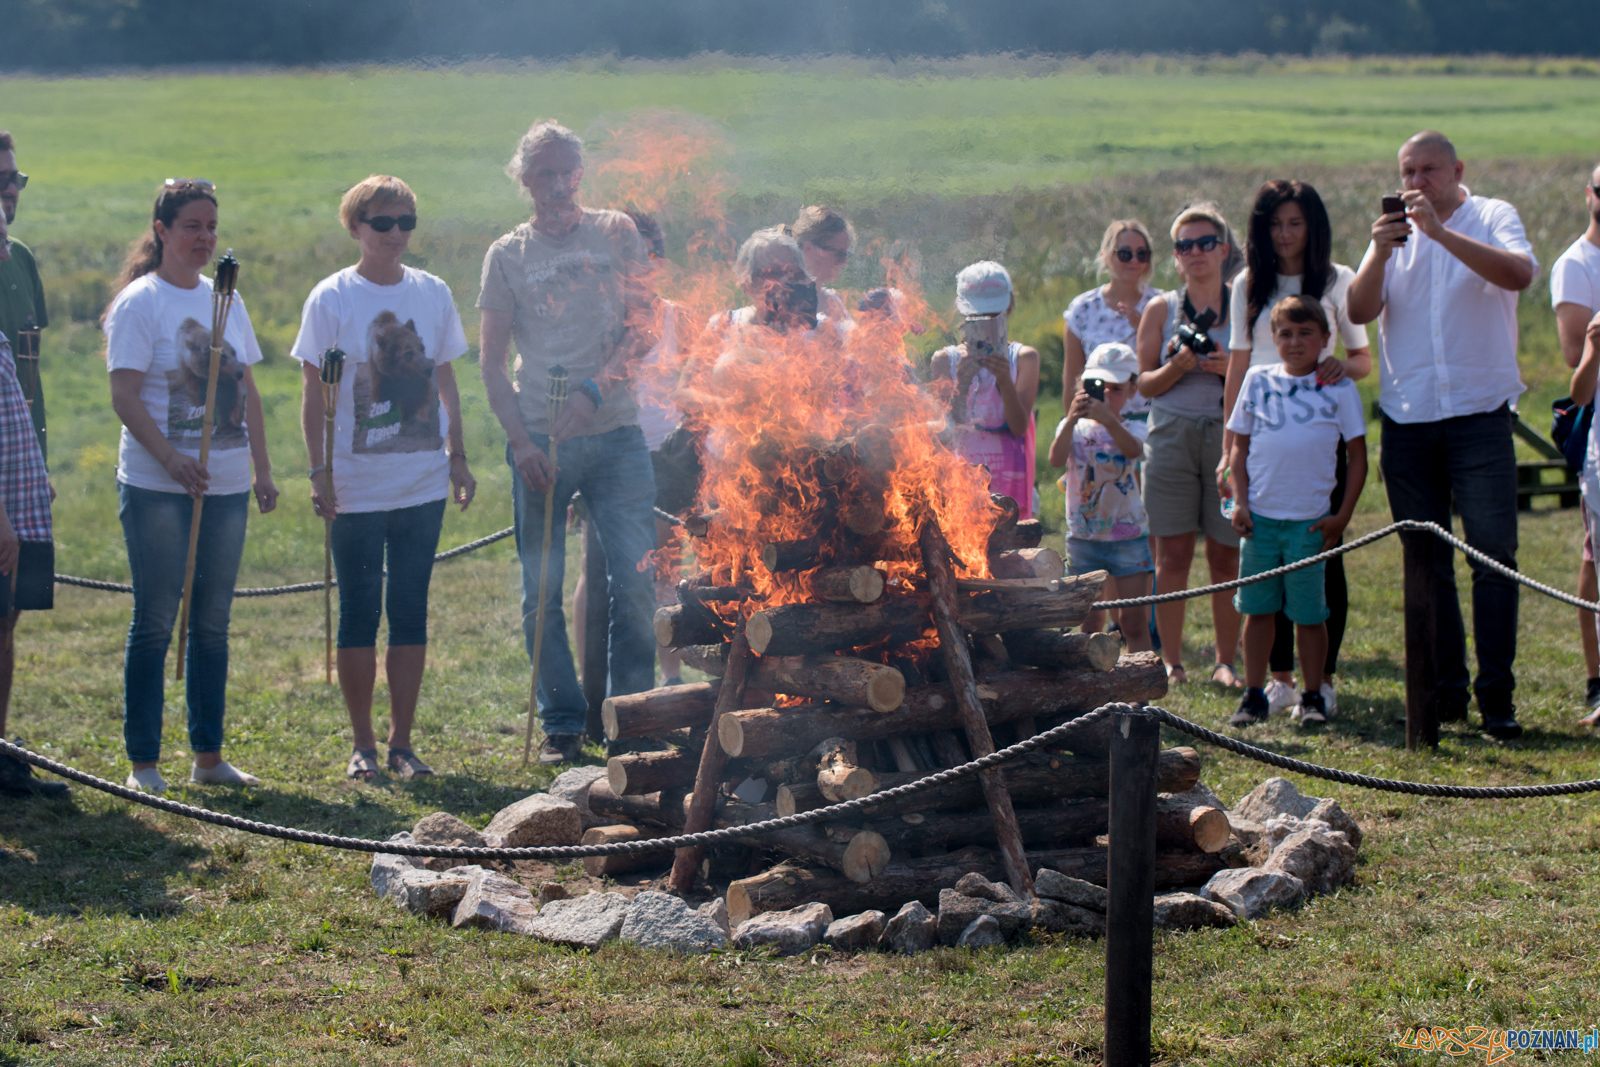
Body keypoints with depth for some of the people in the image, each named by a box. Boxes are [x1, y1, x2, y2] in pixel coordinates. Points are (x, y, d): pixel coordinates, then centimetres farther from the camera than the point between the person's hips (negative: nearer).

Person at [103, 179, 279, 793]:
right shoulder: (139, 302, -6)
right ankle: (143, 762, 3)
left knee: (213, 622, 10)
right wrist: (171, 460, -24)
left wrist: (262, 470, 12)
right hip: (156, 488, -6)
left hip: (226, 487, 6)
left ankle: (208, 755, 17)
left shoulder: (225, 300, 13)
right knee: (155, 621, -3)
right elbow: (125, 397, -13)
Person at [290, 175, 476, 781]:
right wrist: (319, 471, -8)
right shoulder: (331, 299, -4)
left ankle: (402, 742, 14)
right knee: (359, 614, 2)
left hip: (424, 485, 3)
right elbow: (314, 395, -3)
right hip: (358, 489, -3)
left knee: (410, 612, 6)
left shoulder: (433, 294, 6)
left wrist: (457, 457, 10)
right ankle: (362, 745, 11)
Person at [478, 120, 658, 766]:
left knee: (636, 580, -4)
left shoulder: (615, 234, 8)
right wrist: (520, 440, -8)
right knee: (542, 592, 2)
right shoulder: (507, 255, 8)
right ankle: (562, 724, 12)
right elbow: (493, 361, 6)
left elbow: (644, 327, 3)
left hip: (614, 432, 0)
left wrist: (595, 389, -12)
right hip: (540, 441, 0)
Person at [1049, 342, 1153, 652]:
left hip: (1128, 536, -1)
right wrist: (1071, 420, -37)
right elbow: (1056, 459, -20)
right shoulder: (1075, 428, 2)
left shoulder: (1133, 429, 0)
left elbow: (1133, 449, -25)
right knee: (1088, 621, 4)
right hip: (1083, 536, 1)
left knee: (1134, 620, -1)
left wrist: (1108, 419, -44)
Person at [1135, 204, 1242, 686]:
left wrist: (1230, 369, -11)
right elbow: (1145, 383, 9)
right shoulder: (1160, 309, 9)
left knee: (1225, 555, 0)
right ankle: (1171, 662, 4)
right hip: (1172, 434, 0)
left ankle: (1226, 661, 9)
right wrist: (1177, 367, -10)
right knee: (1173, 555, -2)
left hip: (1227, 435, 0)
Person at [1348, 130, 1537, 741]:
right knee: (1425, 565, 6)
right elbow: (1360, 312, 0)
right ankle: (1445, 693, 14)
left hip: (1479, 414, -3)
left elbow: (1520, 273, -18)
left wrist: (1440, 232, -24)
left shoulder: (1491, 218, 3)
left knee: (1493, 553, -11)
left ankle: (1496, 697, -9)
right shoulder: (1395, 233, 13)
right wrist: (1380, 254, -17)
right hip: (1407, 421, 3)